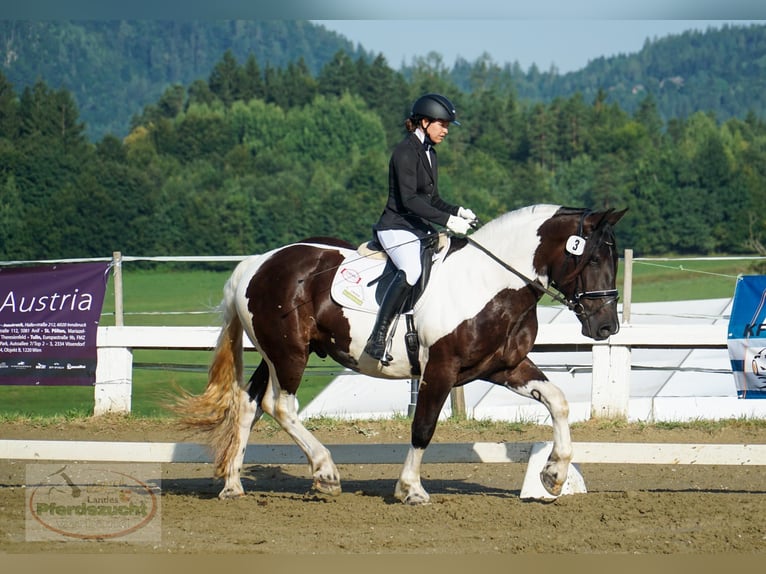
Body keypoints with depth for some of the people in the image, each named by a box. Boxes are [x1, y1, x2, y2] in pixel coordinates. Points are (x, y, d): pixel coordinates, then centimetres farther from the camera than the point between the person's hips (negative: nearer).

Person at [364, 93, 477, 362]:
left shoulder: (429, 153, 17)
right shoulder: (406, 152, -12)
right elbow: (409, 200, -21)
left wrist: (458, 212, 5)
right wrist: (447, 220, -24)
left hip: (421, 229, 10)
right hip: (397, 228, -10)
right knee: (412, 270, -36)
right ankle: (378, 338, -36)